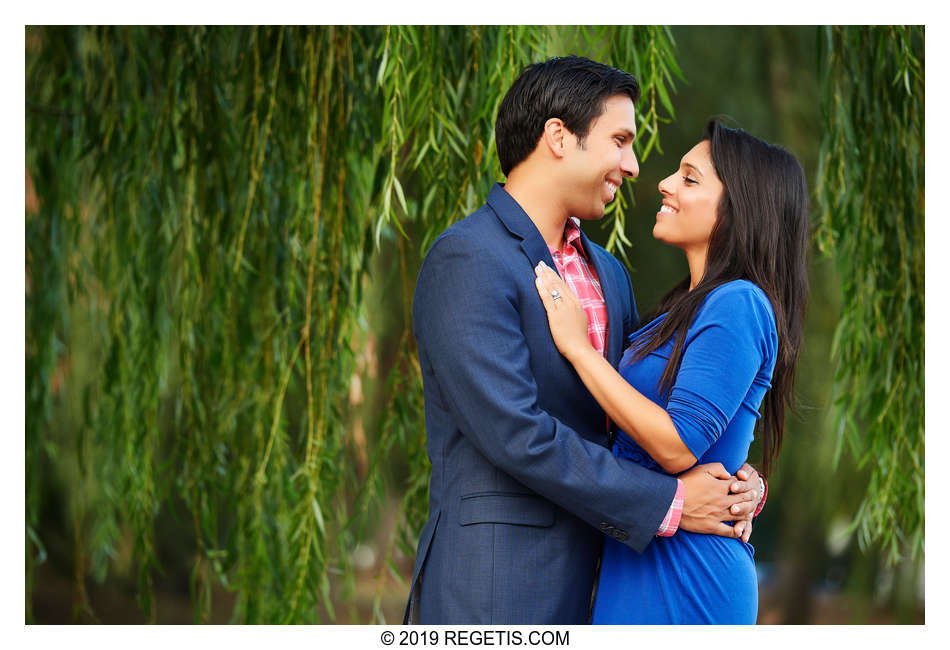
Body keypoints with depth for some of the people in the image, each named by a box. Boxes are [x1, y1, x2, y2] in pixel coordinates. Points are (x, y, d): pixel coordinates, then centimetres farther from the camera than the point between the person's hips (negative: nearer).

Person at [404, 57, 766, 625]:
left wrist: (730, 484, 0)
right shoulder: (467, 262, -12)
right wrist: (668, 503, -14)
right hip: (492, 587, -8)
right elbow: (515, 434, -19)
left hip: (587, 580, 8)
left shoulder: (609, 273, 16)